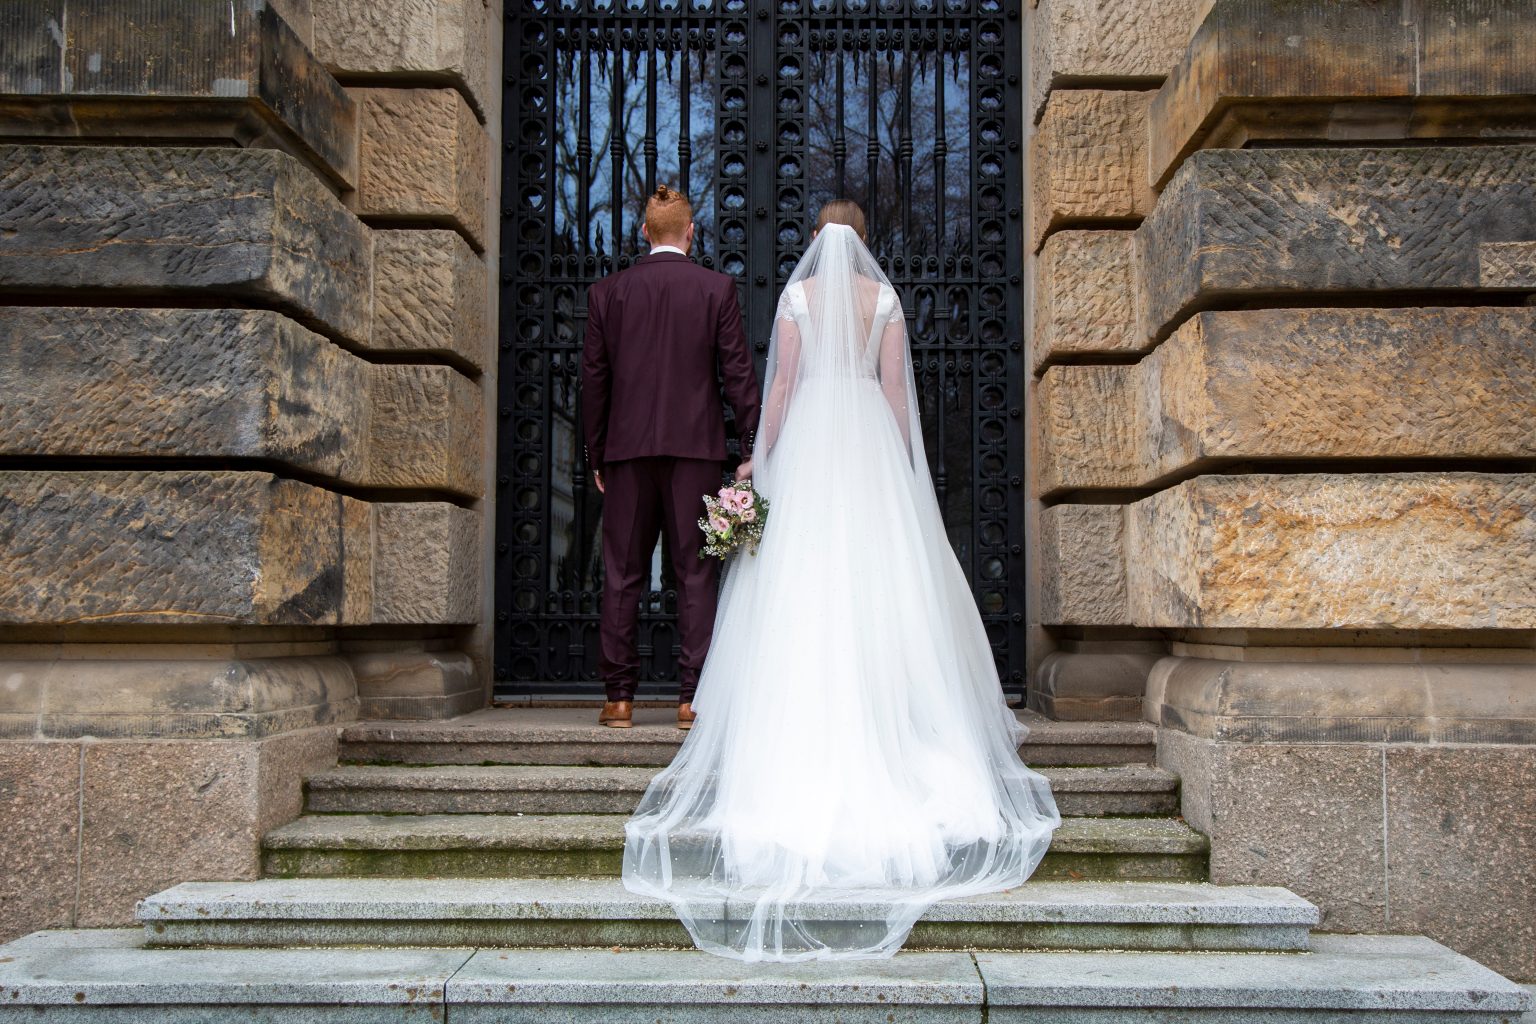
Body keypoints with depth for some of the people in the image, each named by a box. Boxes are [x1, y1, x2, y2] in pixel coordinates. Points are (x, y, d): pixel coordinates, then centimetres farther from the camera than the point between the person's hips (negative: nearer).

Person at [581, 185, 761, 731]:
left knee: (623, 574, 7)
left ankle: (619, 698, 9)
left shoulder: (606, 292, 6)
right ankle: (692, 697, 3)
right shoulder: (717, 288, 1)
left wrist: (596, 455, 14)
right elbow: (738, 373, -1)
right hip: (696, 447, -1)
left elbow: (593, 379, 7)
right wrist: (752, 448, 3)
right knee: (696, 574, 2)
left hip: (628, 448, 2)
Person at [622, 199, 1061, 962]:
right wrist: (906, 460, 8)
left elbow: (782, 381, -2)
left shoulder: (797, 294, 3)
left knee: (803, 573, 1)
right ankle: (885, 713, 6)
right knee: (880, 570, 5)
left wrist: (761, 455, 2)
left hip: (809, 437, -1)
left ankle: (808, 721, 1)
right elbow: (894, 384, 2)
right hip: (870, 440, 1)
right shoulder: (884, 296, 6)